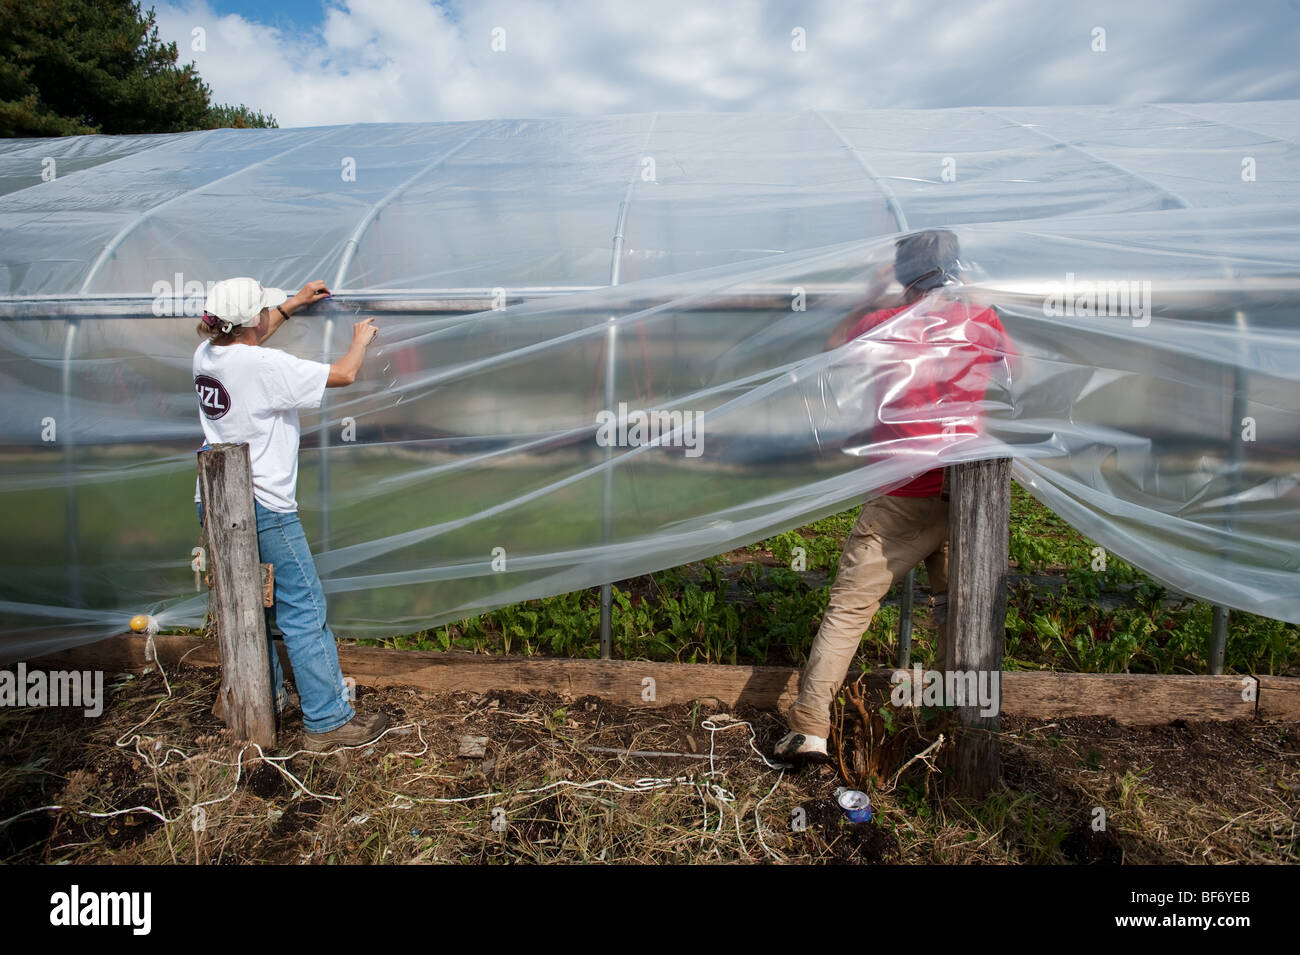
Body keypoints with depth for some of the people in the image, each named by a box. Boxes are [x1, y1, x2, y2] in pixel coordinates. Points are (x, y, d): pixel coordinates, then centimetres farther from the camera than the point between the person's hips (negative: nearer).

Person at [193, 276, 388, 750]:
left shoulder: (206, 354, 5)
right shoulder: (265, 366, -19)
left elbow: (244, 339, 29)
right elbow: (343, 375, -13)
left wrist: (292, 304, 32)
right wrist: (361, 340, 7)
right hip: (263, 509, -9)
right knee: (304, 614, -2)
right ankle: (328, 720, 5)